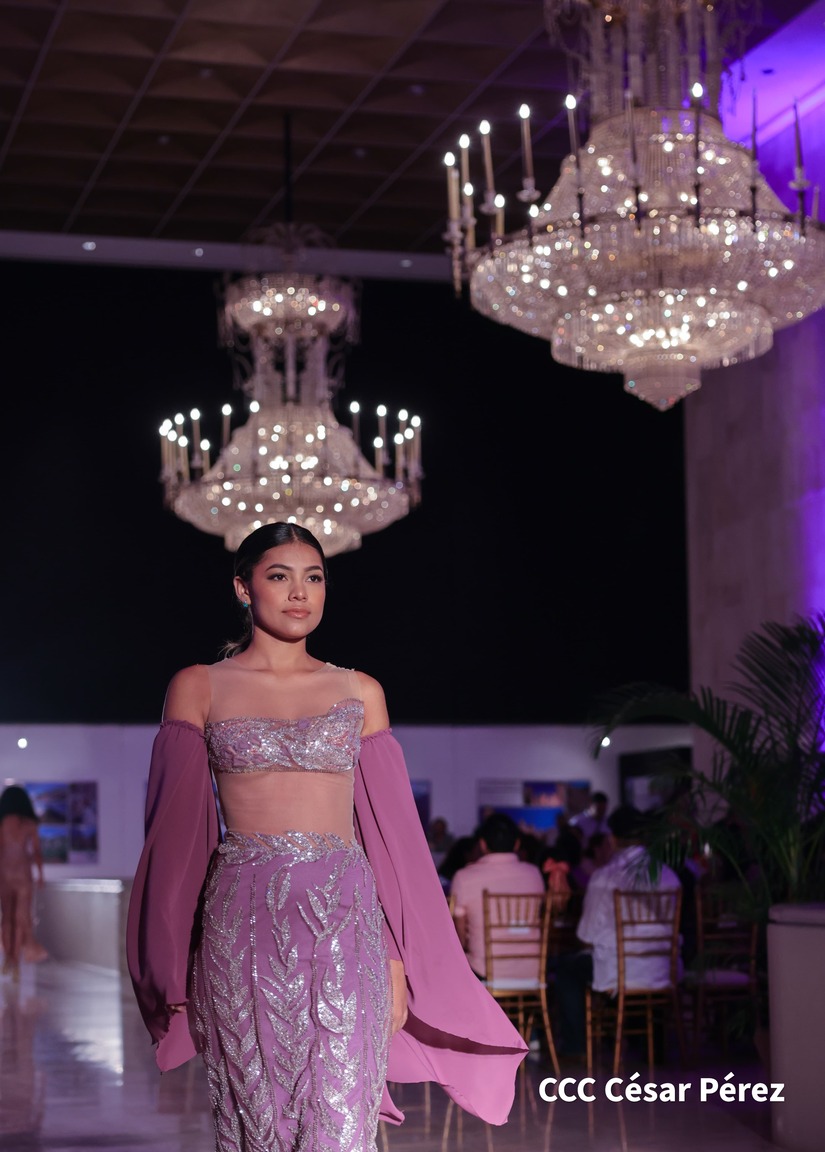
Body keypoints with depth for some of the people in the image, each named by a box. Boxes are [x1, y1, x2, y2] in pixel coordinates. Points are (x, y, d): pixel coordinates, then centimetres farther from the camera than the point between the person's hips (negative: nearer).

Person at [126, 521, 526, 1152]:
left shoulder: (360, 692, 12)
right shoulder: (199, 688, 8)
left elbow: (391, 827, 10)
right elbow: (176, 826, 6)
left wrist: (396, 956, 3)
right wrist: (171, 965, 0)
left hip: (346, 918, 1)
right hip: (244, 922, 0)